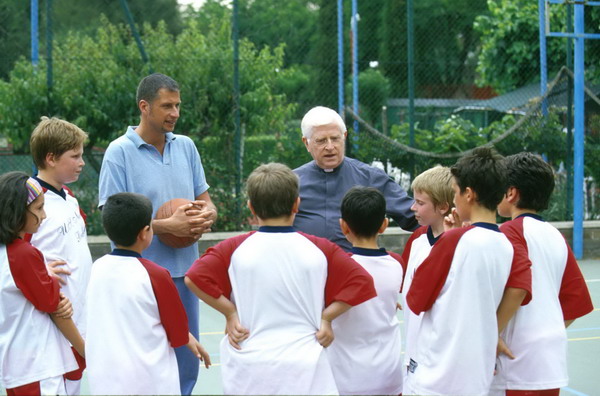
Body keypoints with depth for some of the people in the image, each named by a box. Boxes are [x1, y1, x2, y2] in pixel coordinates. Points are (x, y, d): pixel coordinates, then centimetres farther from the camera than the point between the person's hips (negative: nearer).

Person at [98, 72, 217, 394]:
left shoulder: (186, 146, 10)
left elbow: (207, 202, 15)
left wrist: (206, 216, -9)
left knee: (186, 363, 11)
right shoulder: (120, 152, -6)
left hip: (185, 271, 5)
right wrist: (167, 226, -19)